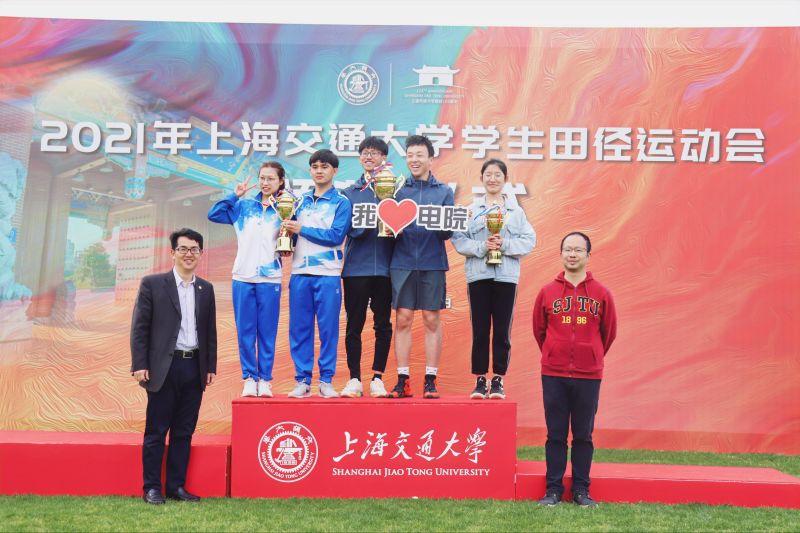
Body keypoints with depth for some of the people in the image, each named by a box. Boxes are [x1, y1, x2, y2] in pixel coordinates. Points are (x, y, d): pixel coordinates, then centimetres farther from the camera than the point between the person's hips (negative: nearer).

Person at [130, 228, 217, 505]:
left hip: (194, 369, 4)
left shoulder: (206, 289, 11)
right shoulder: (152, 284, -1)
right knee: (156, 431, 4)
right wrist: (139, 365, -9)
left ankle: (176, 485, 18)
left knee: (184, 432, 9)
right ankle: (152, 487, 13)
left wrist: (211, 366, 10)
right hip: (164, 368, -4)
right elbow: (139, 327, -3)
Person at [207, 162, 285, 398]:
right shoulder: (243, 207, 11)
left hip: (270, 279, -2)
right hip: (242, 278, 2)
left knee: (267, 332, 3)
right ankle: (249, 378, 12)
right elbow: (213, 214, 7)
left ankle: (265, 379, 11)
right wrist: (234, 195, 1)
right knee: (245, 332, 3)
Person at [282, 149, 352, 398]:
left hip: (328, 274, -4)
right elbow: (291, 231, 14)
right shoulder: (301, 200, 16)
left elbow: (337, 235, -10)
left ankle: (326, 380, 8)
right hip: (300, 273, 4)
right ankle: (302, 380, 10)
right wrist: (287, 232, -9)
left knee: (328, 328, 0)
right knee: (299, 329, 3)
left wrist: (301, 230, -9)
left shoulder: (341, 202, 3)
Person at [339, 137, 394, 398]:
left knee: (383, 324, 3)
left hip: (385, 266, 0)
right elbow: (351, 228, -2)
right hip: (357, 266, 1)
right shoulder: (349, 192, 11)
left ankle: (377, 378, 11)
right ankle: (354, 379, 9)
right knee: (354, 324, 2)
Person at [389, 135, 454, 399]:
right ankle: (403, 380, 6)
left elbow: (449, 232, 4)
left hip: (432, 263, -1)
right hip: (403, 263, 1)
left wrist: (440, 225, -18)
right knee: (402, 319, 0)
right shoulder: (399, 190, 11)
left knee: (432, 319, 1)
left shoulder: (444, 191, 9)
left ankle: (431, 380, 8)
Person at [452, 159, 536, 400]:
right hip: (478, 275, 0)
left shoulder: (516, 210, 8)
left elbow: (529, 241, 2)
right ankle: (480, 381, 11)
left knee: (502, 331, 2)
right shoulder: (471, 210, 6)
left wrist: (505, 245, -13)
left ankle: (498, 381, 12)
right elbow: (458, 239, -1)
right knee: (480, 331, 2)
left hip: (506, 276, 0)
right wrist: (481, 247, -15)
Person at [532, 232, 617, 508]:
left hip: (588, 376, 0)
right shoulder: (547, 292, 1)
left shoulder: (601, 294, 0)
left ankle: (581, 490, 16)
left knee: (583, 435, 7)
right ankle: (553, 489, 13)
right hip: (553, 375, 0)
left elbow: (608, 332, 10)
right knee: (555, 434, 5)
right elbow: (539, 329, 12)